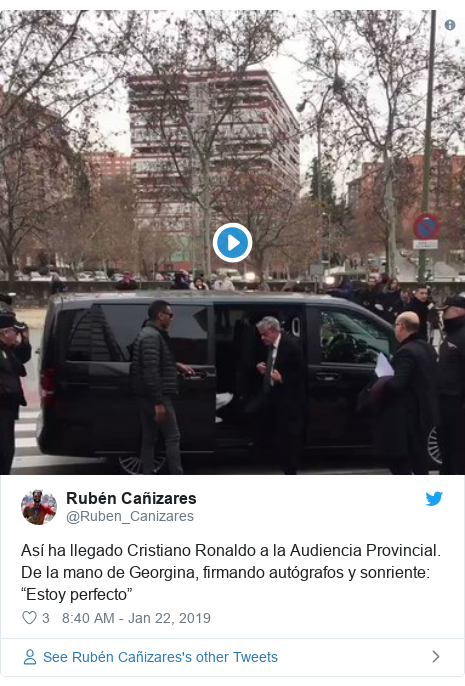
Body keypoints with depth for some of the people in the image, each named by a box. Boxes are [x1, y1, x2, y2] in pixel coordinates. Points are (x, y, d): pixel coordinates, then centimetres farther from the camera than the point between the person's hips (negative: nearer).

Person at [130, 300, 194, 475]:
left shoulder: (149, 334, 18)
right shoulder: (152, 337, -16)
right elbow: (151, 370, -24)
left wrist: (177, 366, 24)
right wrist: (158, 402, -26)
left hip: (146, 397, 11)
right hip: (156, 397, -11)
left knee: (148, 439, 9)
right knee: (172, 437, -6)